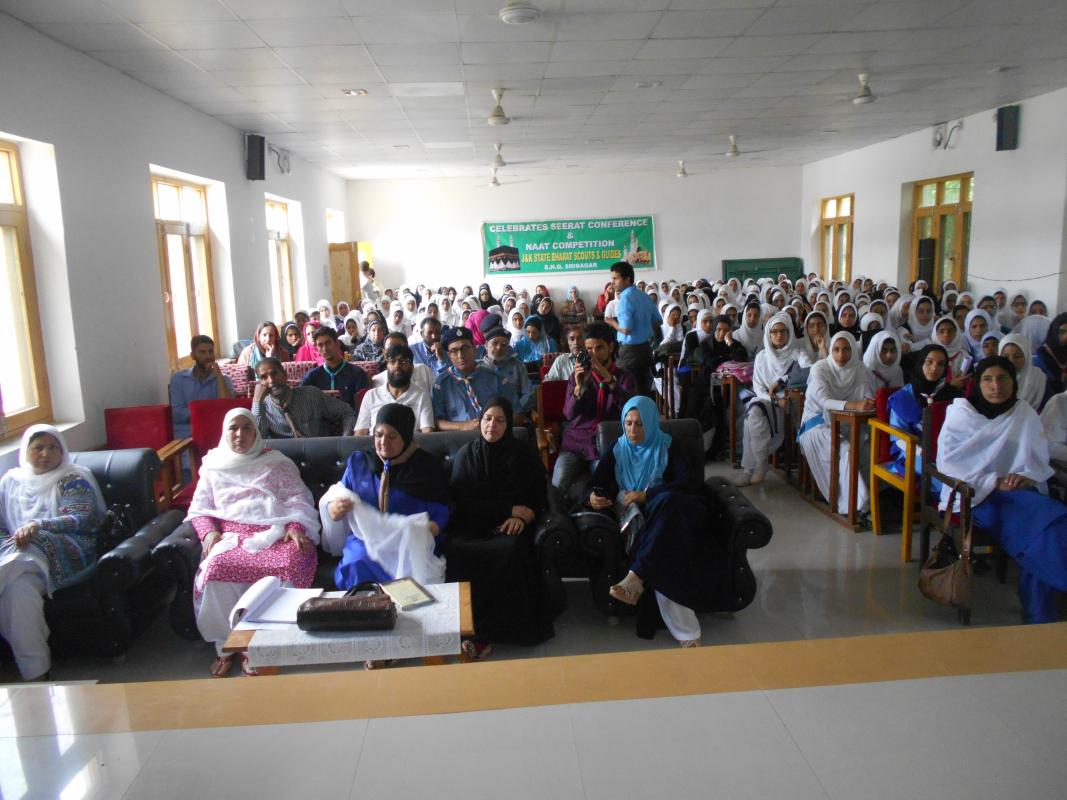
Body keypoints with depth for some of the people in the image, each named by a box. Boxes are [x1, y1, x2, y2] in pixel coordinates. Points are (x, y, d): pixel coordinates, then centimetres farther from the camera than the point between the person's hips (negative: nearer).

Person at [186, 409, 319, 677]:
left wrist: (295, 528, -9)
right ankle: (225, 645, -17)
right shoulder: (214, 466, 25)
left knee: (289, 566, -35)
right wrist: (209, 533, -3)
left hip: (276, 533, -1)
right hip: (230, 535, 1)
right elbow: (199, 508, 19)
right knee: (218, 568, -34)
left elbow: (299, 499, 10)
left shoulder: (277, 463, 20)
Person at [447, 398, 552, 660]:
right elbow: (464, 501, -1)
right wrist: (512, 509, -9)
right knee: (456, 550, -33)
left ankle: (485, 634, -25)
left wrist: (523, 516, -14)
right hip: (472, 524, 1)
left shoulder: (524, 454, 8)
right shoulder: (466, 455, 8)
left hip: (510, 525, 0)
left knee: (511, 549, -34)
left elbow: (540, 496, 8)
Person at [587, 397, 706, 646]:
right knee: (665, 548, -34)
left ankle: (636, 577, -43)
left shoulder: (668, 446, 8)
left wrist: (646, 495, -16)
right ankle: (684, 629, -40)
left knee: (668, 501, -40)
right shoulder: (617, 449, 15)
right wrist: (592, 497, -17)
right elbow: (596, 482, 10)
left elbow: (690, 481, -7)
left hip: (667, 510, -1)